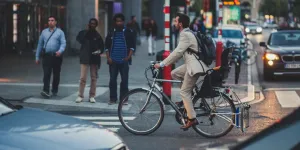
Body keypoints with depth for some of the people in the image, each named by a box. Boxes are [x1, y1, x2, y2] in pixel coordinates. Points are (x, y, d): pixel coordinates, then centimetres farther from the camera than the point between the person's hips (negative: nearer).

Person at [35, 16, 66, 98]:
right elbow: (40, 44, 14)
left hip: (56, 56, -1)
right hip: (47, 56, 1)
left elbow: (63, 43, -6)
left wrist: (60, 51, -26)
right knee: (46, 74, -12)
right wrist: (37, 57, 11)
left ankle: (54, 91, 23)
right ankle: (46, 91, -21)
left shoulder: (60, 32, 4)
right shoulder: (44, 32, 12)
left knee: (56, 75, 9)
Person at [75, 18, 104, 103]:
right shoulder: (83, 33, 5)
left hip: (94, 58, 2)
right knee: (83, 78, -8)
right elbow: (79, 39, -15)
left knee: (94, 78, 5)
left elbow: (102, 46, 13)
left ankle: (92, 96, 12)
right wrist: (87, 31, -14)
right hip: (85, 58, -2)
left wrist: (99, 51, -9)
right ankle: (80, 96, -1)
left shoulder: (97, 35, 9)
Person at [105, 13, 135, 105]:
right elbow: (107, 46, 11)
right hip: (113, 61, 2)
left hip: (124, 60, -2)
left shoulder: (128, 32, 4)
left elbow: (132, 46, 3)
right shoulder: (111, 33, 10)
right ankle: (112, 99, 7)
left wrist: (128, 57, -7)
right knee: (112, 80, 2)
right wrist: (108, 58, 1)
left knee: (124, 80, 0)